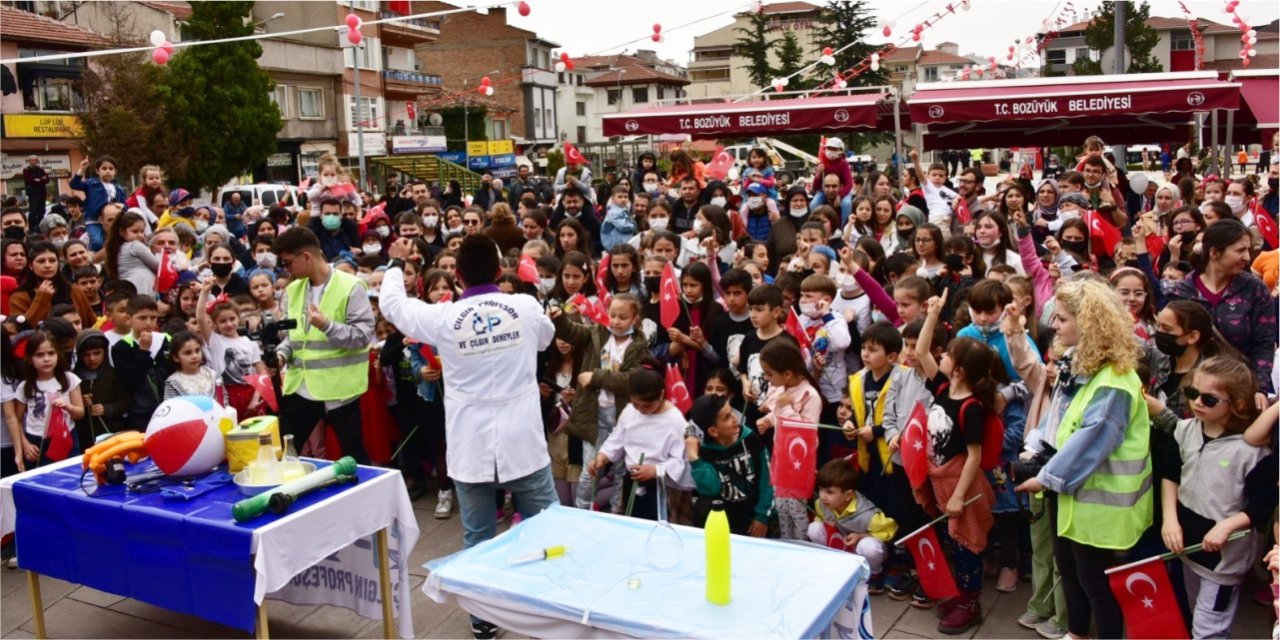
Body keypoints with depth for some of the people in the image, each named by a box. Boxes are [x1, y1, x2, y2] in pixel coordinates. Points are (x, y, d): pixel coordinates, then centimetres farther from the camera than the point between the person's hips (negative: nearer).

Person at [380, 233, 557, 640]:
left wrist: (397, 263, 29)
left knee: (478, 539, 13)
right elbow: (546, 338, 18)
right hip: (523, 444, 0)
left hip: (472, 450, 0)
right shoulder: (527, 308, -6)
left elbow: (391, 303, 10)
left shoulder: (444, 318, -8)